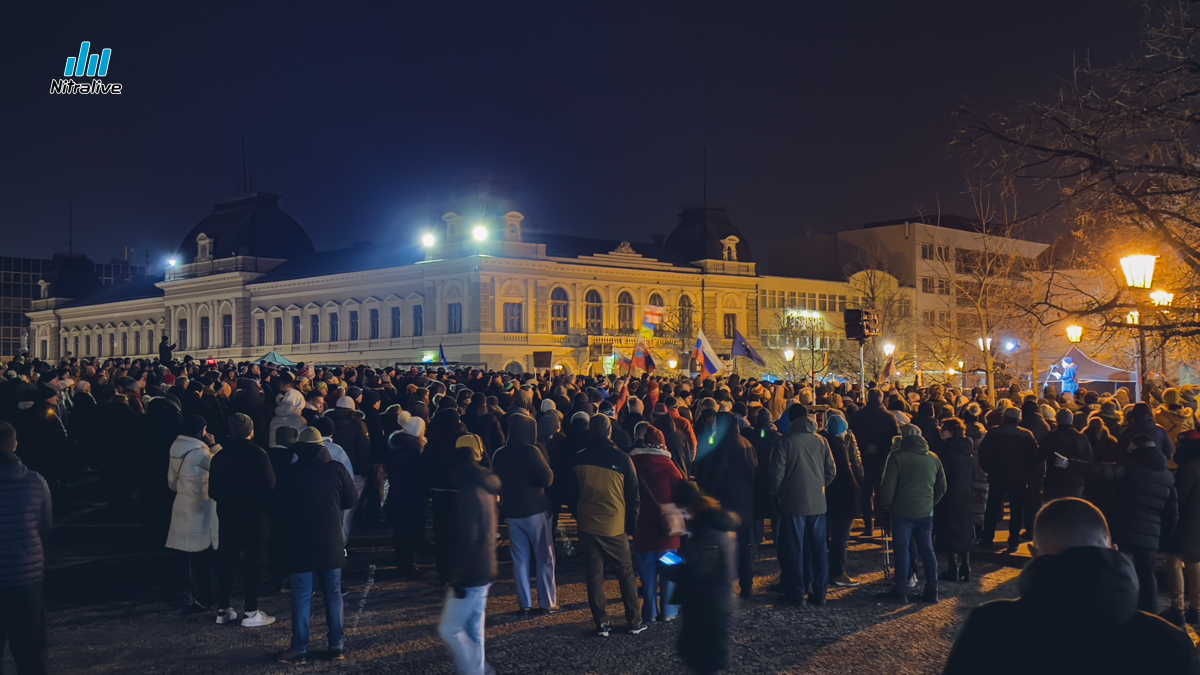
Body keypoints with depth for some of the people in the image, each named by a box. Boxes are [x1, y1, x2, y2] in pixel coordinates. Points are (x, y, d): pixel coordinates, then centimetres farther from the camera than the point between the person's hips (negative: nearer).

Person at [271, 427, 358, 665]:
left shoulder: (288, 474, -6)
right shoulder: (336, 469, -4)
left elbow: (277, 511, -2)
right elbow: (352, 499, 6)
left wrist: (277, 547, 7)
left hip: (300, 545, -1)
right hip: (331, 543, 1)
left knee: (302, 597, 4)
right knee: (333, 594, 10)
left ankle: (299, 649, 7)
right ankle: (337, 646, 13)